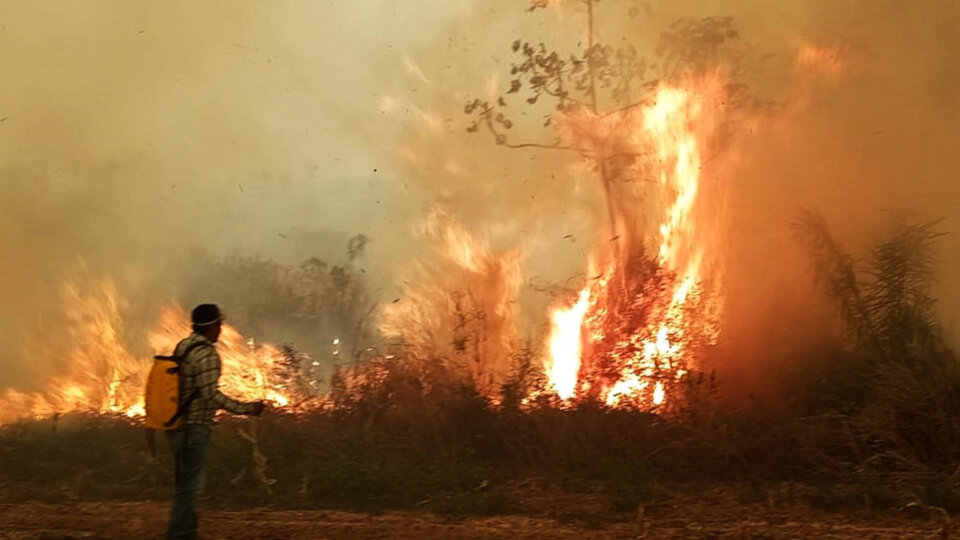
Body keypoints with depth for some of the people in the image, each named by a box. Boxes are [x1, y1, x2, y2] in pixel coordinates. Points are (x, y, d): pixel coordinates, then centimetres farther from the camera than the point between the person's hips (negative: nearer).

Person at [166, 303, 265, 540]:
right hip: (194, 428, -9)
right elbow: (211, 394, -22)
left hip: (177, 427, 9)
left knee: (186, 484, 16)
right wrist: (247, 409, -17)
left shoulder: (182, 346, 10)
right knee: (188, 487, -5)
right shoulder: (207, 354, -16)